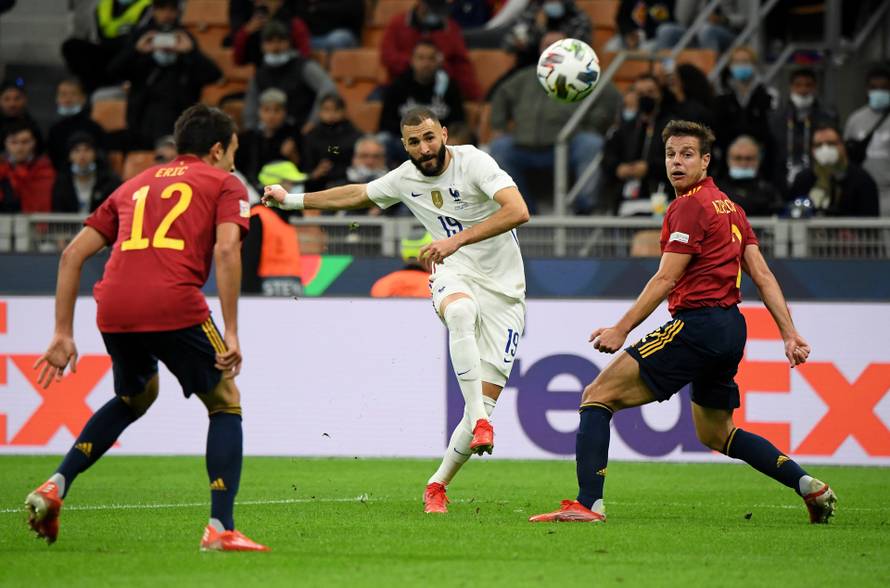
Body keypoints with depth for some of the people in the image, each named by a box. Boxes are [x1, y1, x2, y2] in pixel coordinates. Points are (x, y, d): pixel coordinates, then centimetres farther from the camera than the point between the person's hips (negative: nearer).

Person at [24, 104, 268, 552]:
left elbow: (73, 254, 23)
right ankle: (220, 529, 4)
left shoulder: (135, 186, 30)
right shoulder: (224, 184, 16)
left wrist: (63, 334, 22)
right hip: (175, 306, -5)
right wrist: (230, 334, -5)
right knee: (225, 403, 15)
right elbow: (226, 250, -4)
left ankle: (55, 486, 18)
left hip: (113, 310, 5)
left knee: (134, 398, 33)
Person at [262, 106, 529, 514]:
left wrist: (456, 240, -33)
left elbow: (518, 211, -27)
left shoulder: (474, 163, -12)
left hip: (504, 292, -2)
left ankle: (438, 484, 8)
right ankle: (479, 421, -44)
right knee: (461, 312, -40)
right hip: (455, 274, 2)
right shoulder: (405, 178, 5)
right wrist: (291, 200, 31)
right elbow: (357, 195, 26)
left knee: (486, 401, -10)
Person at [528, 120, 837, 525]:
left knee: (598, 396, -9)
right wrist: (790, 334, 13)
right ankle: (809, 487, 20)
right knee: (716, 434, 26)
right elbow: (763, 276, 15)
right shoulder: (729, 207, 18)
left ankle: (589, 503, -21)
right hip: (732, 327, 10)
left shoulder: (690, 206, -9)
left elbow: (665, 280, -14)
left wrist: (621, 329, -14)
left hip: (697, 323, -10)